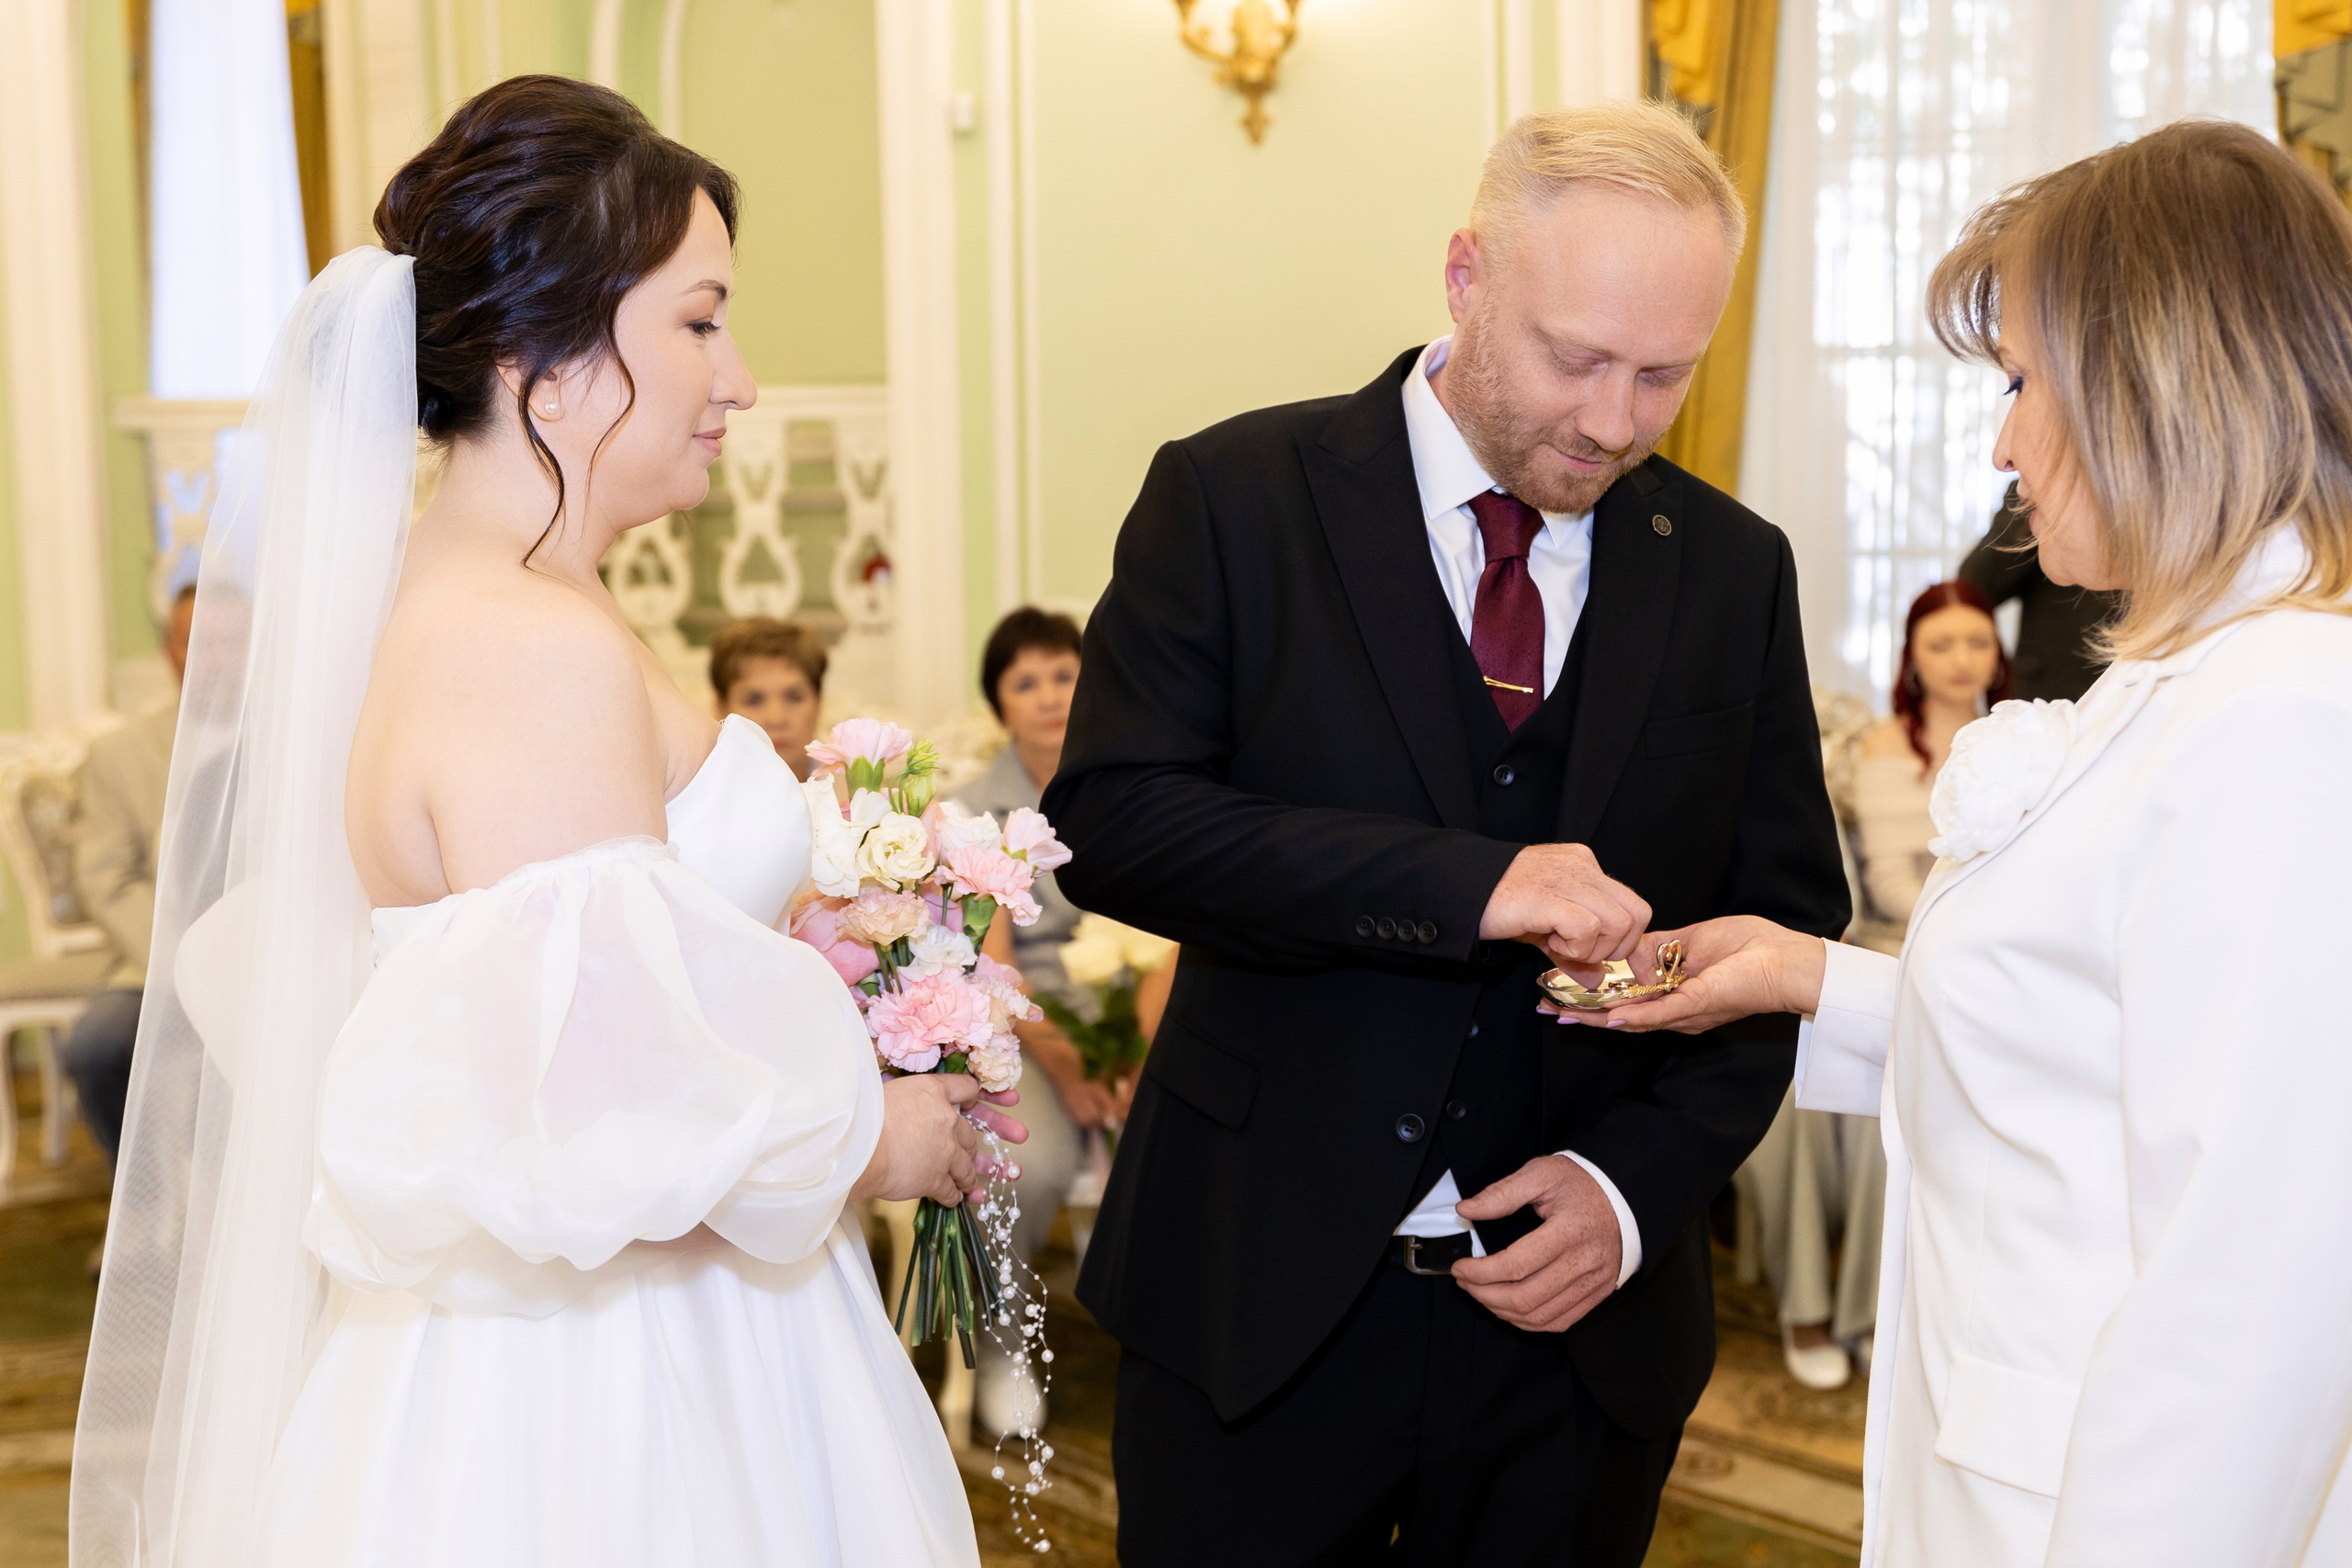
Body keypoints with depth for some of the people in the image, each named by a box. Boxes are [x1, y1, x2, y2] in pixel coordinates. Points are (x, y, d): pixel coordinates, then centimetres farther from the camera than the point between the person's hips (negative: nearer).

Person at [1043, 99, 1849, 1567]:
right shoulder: (1233, 497, -5)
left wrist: (1645, 1173, -9)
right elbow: (1111, 814, -15)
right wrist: (1465, 886, -24)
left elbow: (1787, 920, 6)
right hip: (1262, 1299, -2)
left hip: (1585, 1318, 3)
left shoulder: (1735, 566, 4)